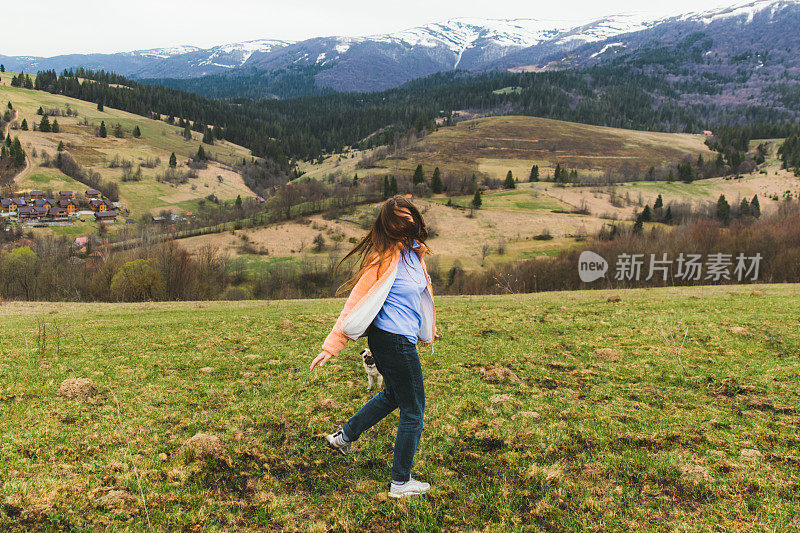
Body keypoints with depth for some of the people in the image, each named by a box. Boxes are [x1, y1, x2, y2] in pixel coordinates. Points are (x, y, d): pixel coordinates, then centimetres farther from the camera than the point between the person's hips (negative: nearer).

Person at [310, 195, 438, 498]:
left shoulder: (414, 251, 7)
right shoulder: (386, 257, -19)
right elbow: (357, 302, -19)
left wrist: (426, 331, 31)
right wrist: (331, 347, -19)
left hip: (402, 339, 9)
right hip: (395, 340, -9)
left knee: (394, 394, 29)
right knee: (413, 412, 4)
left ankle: (344, 436, 41)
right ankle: (400, 484, 19)